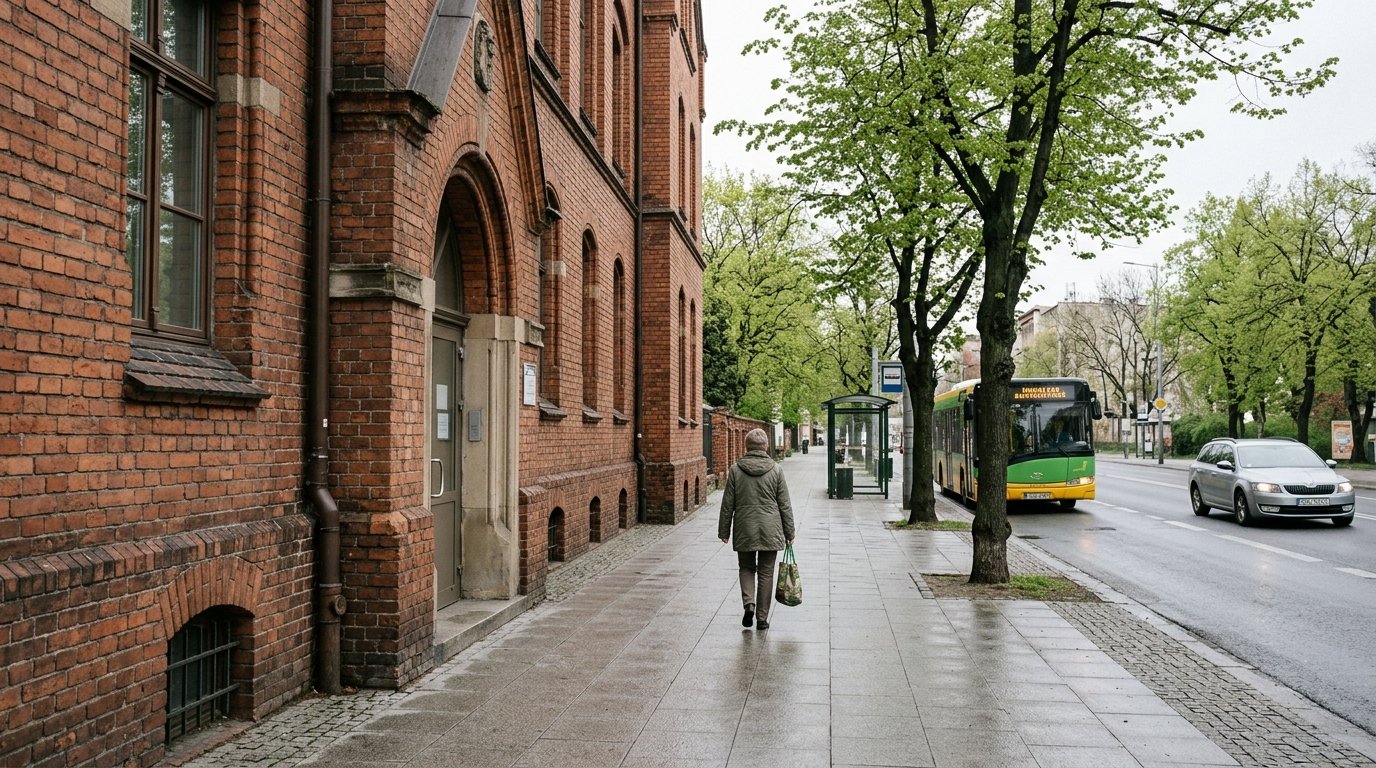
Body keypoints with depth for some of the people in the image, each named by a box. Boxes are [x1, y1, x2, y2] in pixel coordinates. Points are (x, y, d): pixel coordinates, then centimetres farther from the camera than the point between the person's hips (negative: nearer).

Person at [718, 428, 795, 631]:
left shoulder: (736, 470, -4)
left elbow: (727, 504, 0)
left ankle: (749, 603, -4)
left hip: (744, 530, 0)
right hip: (770, 531, 0)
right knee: (766, 574, 9)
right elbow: (784, 505, -1)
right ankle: (762, 618, 12)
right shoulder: (776, 470, -4)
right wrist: (789, 532, 8)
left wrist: (724, 531, 9)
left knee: (746, 568, 18)